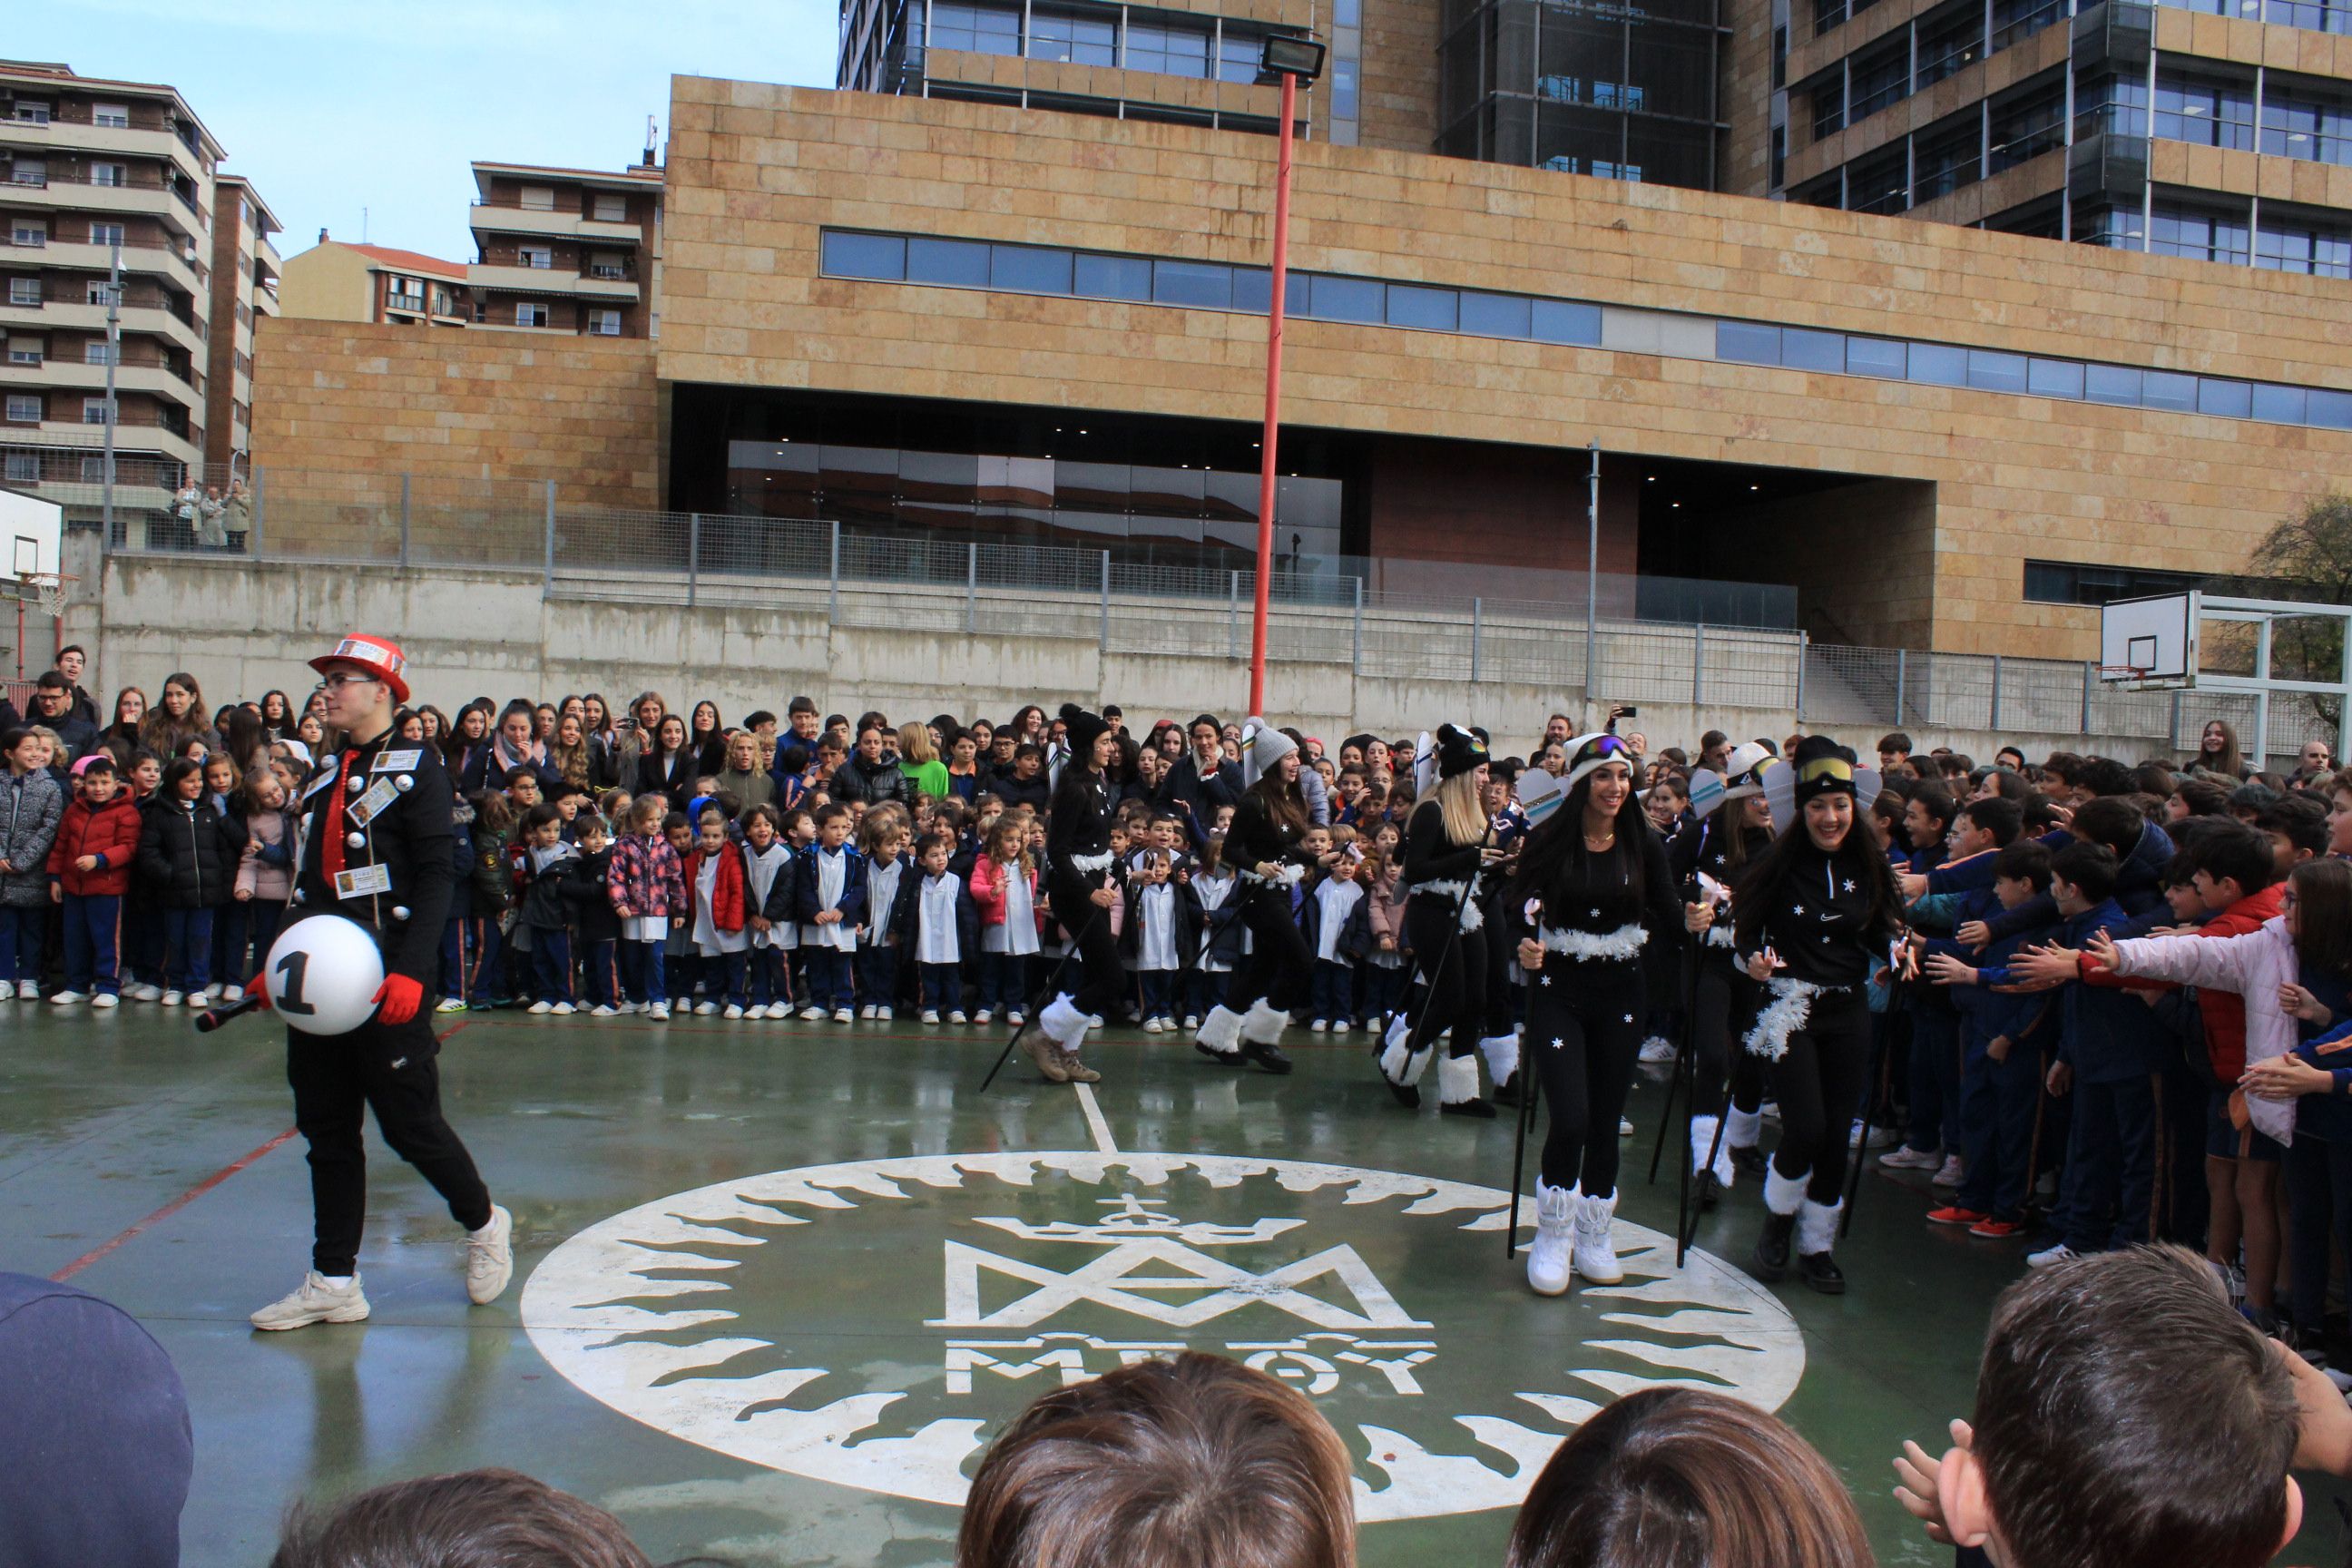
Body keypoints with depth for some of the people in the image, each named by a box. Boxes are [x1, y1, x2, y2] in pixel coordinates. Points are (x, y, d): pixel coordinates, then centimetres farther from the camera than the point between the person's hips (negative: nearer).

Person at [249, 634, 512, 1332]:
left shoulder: (416, 767, -5)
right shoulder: (323, 773, 16)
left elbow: (436, 876, -12)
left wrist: (410, 972, -20)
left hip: (385, 979, -7)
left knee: (410, 1124, -1)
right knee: (327, 1131, 8)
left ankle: (484, 1224, 22)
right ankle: (334, 1281, 15)